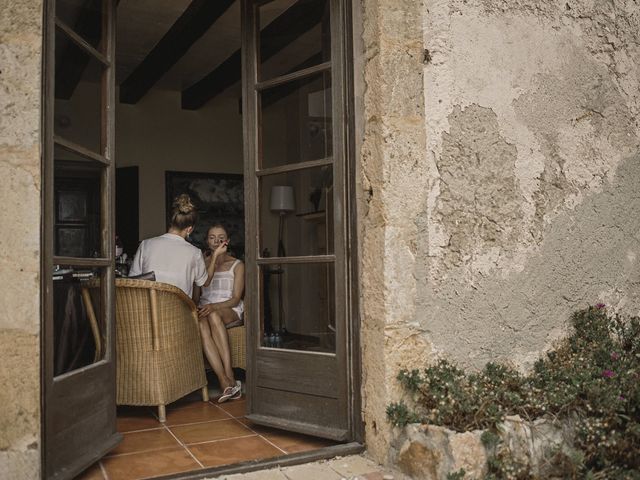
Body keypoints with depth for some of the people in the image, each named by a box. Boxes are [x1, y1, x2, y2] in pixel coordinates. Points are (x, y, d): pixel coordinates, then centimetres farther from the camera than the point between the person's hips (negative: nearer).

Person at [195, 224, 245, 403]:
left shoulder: (237, 265, 8)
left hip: (231, 311, -2)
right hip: (206, 310, 2)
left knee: (213, 315, -38)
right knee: (201, 325, -36)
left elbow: (236, 299, -3)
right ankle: (226, 382, -45)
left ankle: (229, 375, -45)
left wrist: (214, 306, -20)